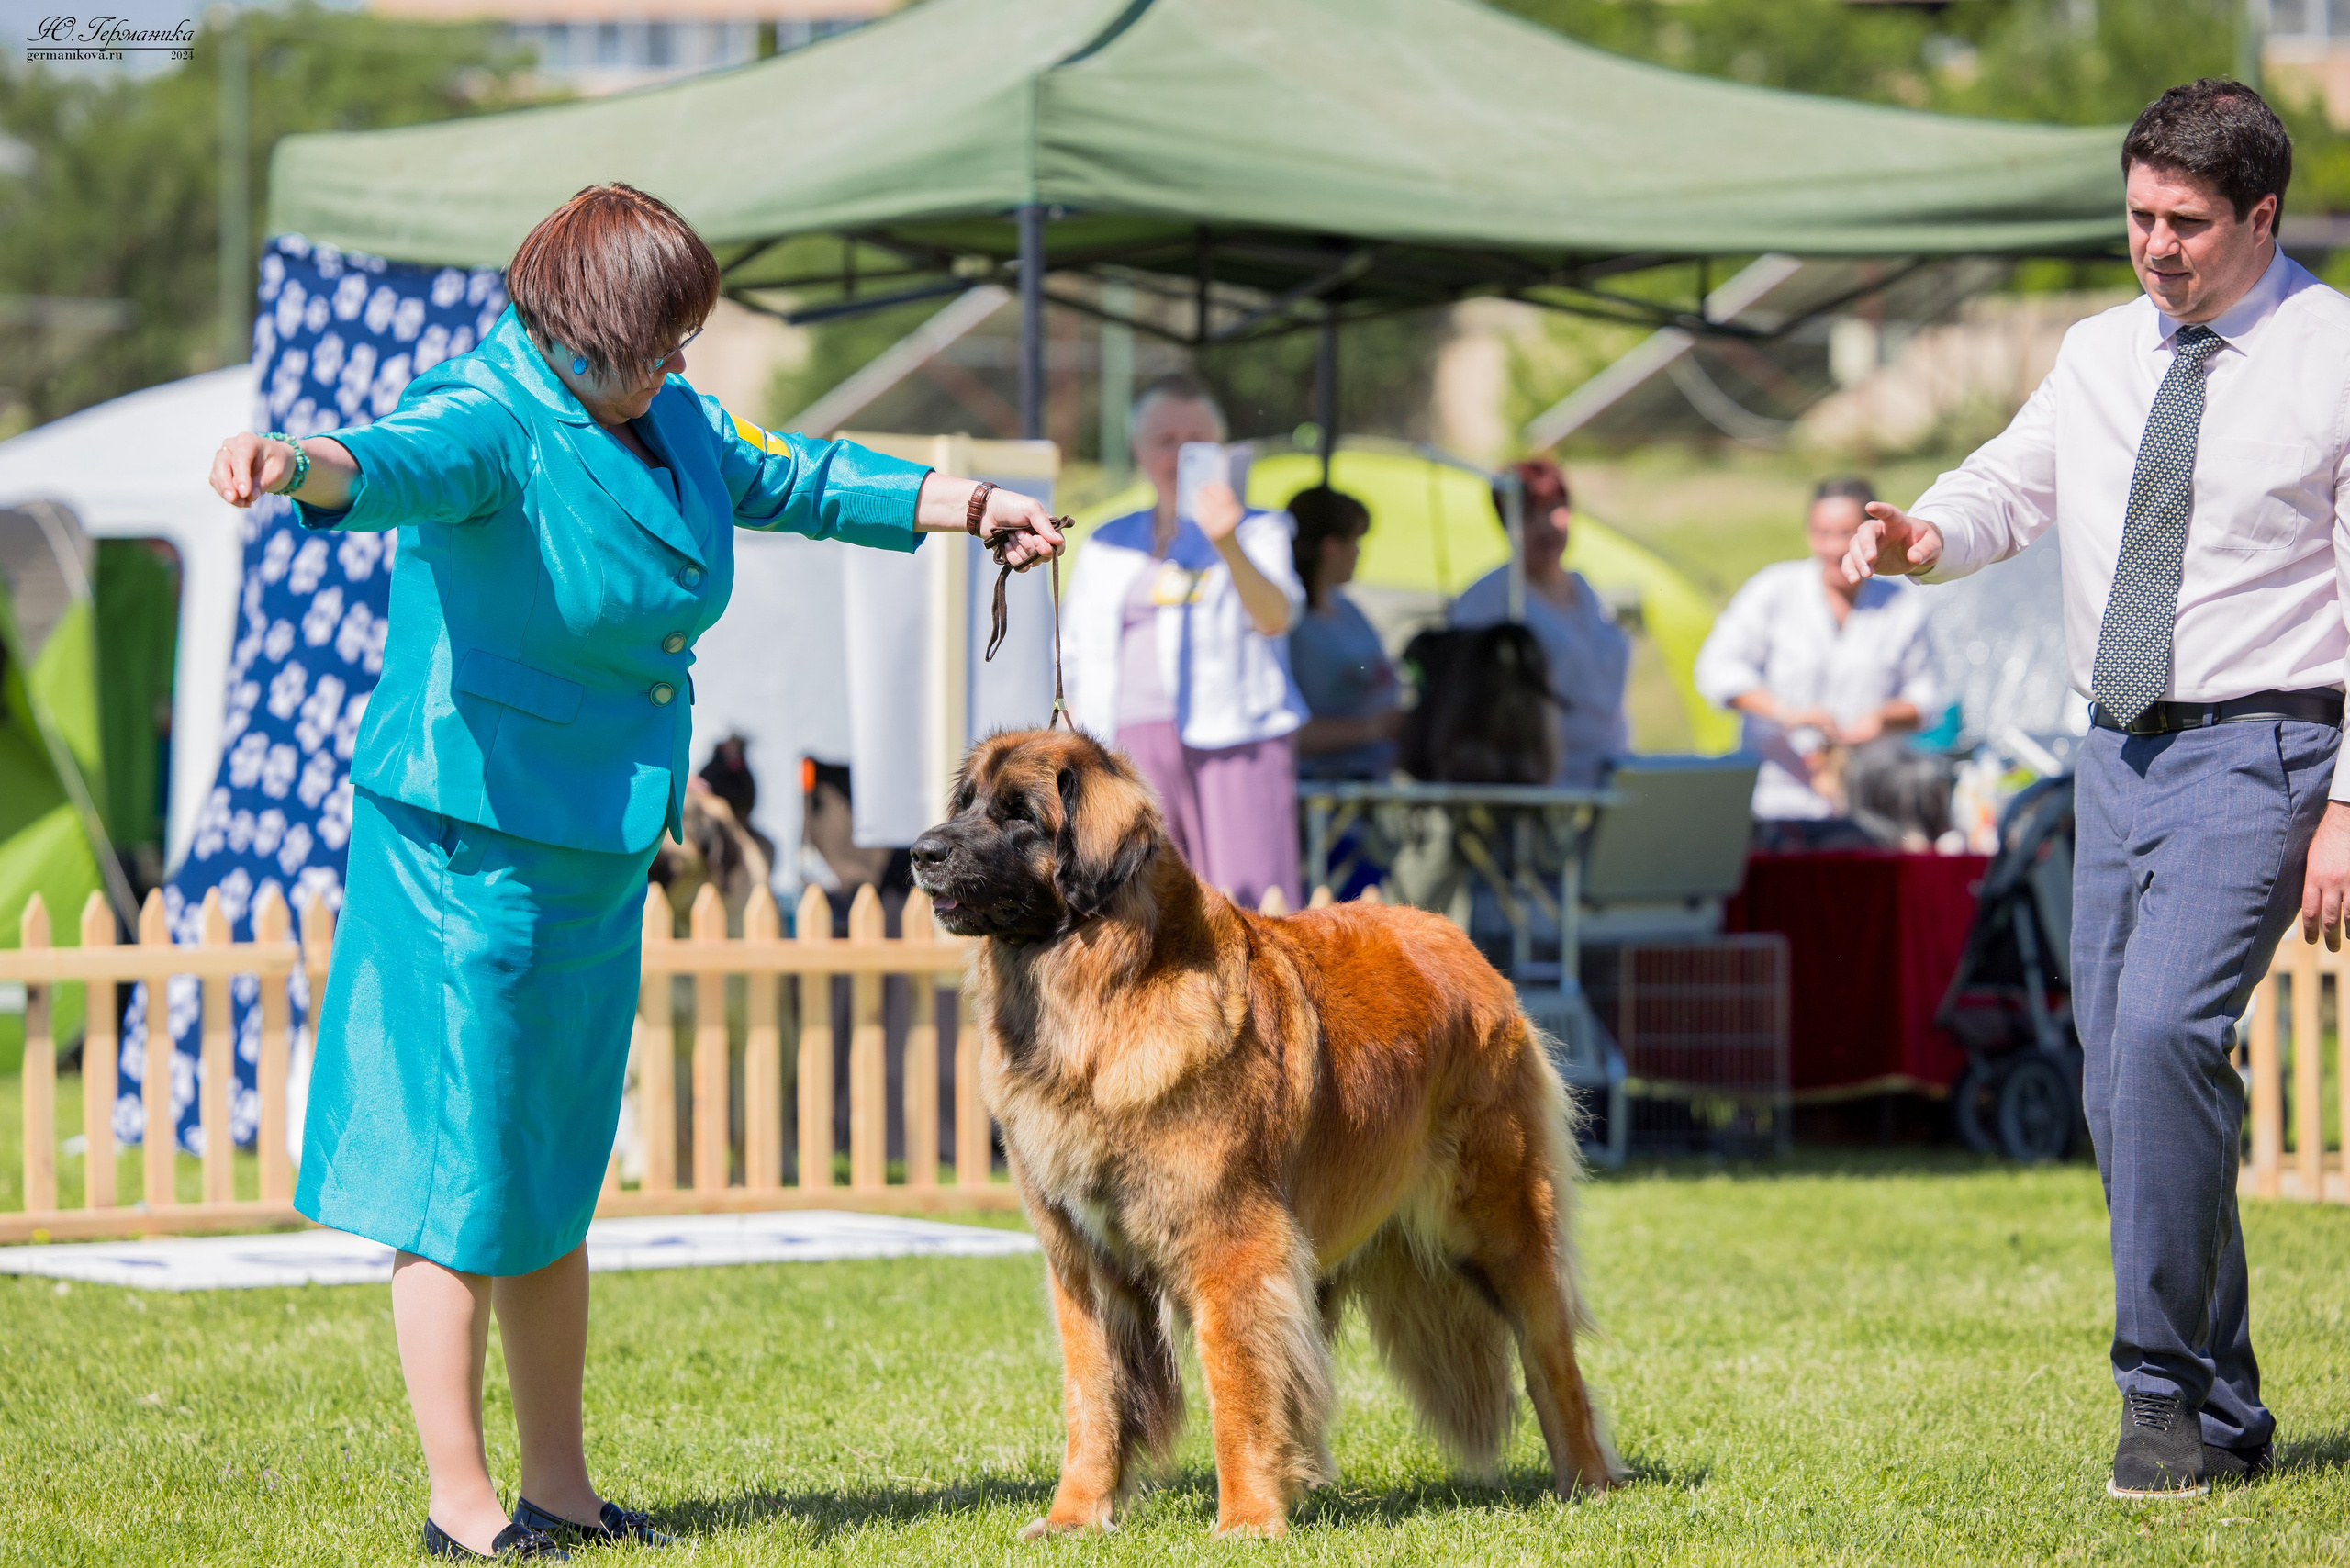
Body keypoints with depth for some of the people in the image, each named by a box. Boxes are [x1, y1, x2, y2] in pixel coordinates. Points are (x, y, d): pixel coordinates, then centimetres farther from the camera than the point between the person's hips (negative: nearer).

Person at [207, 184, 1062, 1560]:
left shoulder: (662, 417, 8)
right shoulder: (494, 422, -19)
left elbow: (787, 476, 25)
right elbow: (400, 462, -41)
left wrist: (962, 505, 34)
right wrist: (299, 465, -64)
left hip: (599, 855, 9)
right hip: (471, 844, -9)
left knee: (554, 1178, 16)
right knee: (461, 1175, -3)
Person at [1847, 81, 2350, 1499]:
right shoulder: (2102, 355, 12)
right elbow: (2009, 489, 11)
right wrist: (1926, 533, -14)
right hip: (2121, 748, 7)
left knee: (2164, 1033, -23)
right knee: (2121, 1076, 6)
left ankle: (2170, 1392, -14)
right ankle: (2220, 1414, 16)